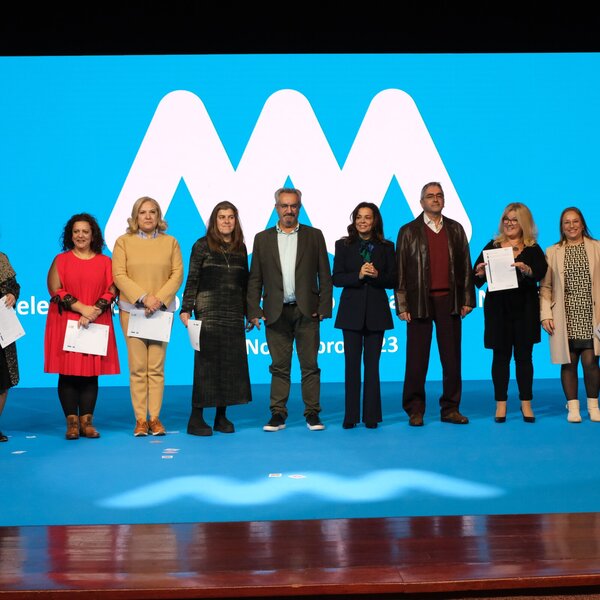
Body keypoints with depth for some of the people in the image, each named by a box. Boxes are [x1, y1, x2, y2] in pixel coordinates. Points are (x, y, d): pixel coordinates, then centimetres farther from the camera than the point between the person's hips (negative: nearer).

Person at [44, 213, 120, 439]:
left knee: (91, 373, 0)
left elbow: (111, 291, 3)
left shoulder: (104, 261, 11)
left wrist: (95, 312, -13)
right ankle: (72, 422, 1)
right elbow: (55, 290, -2)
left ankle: (87, 421, 4)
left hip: (96, 324, 1)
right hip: (65, 323, -1)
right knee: (68, 373, -3)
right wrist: (81, 308, -12)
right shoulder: (60, 260, 8)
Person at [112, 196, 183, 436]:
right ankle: (140, 419, 2)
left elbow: (177, 274, 4)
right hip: (132, 309, -1)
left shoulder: (170, 242, 11)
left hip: (162, 310, 1)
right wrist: (144, 297, -13)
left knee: (156, 367, -1)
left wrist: (159, 299, -10)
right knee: (137, 367, -2)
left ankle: (155, 418, 4)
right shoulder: (123, 242, 7)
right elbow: (119, 275, -2)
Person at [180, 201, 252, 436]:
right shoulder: (202, 245, 0)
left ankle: (221, 416, 12)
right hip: (209, 311, -4)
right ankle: (196, 418, -1)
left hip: (234, 313, 4)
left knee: (232, 362, 3)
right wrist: (186, 309, -11)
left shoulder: (240, 248, 12)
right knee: (206, 362, -5)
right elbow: (192, 280, -4)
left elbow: (245, 283, 14)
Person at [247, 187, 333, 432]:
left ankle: (312, 413, 8)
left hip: (307, 311, -1)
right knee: (279, 366, 5)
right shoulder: (262, 239, 10)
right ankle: (278, 414, 10)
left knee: (310, 365, 1)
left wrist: (323, 308, -3)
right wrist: (254, 312, -1)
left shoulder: (314, 236, 7)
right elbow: (254, 280, 7)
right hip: (276, 312, 1)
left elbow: (325, 275, 5)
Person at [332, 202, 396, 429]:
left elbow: (393, 280, 3)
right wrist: (358, 275, -18)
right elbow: (336, 279, -3)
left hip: (376, 310, 0)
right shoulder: (344, 245, 4)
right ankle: (351, 416, 7)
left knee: (372, 364, 3)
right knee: (352, 363, 1)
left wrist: (377, 275, -16)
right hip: (352, 310, 0)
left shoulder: (386, 247, 6)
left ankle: (371, 415, 8)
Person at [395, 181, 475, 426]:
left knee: (452, 358, 4)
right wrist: (402, 305, -5)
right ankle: (415, 411, 9)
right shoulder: (409, 231, 5)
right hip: (420, 302, -2)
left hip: (449, 301, 2)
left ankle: (450, 409, 13)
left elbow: (465, 266, 11)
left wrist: (467, 299, 4)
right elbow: (400, 270, 2)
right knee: (417, 360, 1)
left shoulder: (455, 229, 12)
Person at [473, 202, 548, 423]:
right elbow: (476, 276, 0)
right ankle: (501, 404, 10)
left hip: (524, 310, 0)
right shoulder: (492, 247, 6)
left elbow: (541, 272, -13)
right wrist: (480, 272, -23)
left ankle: (526, 404, 14)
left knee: (524, 355, 6)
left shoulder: (533, 250, 3)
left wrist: (527, 270, -33)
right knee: (500, 355, 4)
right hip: (498, 309, 1)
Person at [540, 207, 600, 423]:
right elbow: (545, 286, 7)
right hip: (565, 317, 1)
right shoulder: (552, 252, 9)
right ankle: (573, 407, 13)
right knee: (569, 363, 3)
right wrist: (545, 315, -2)